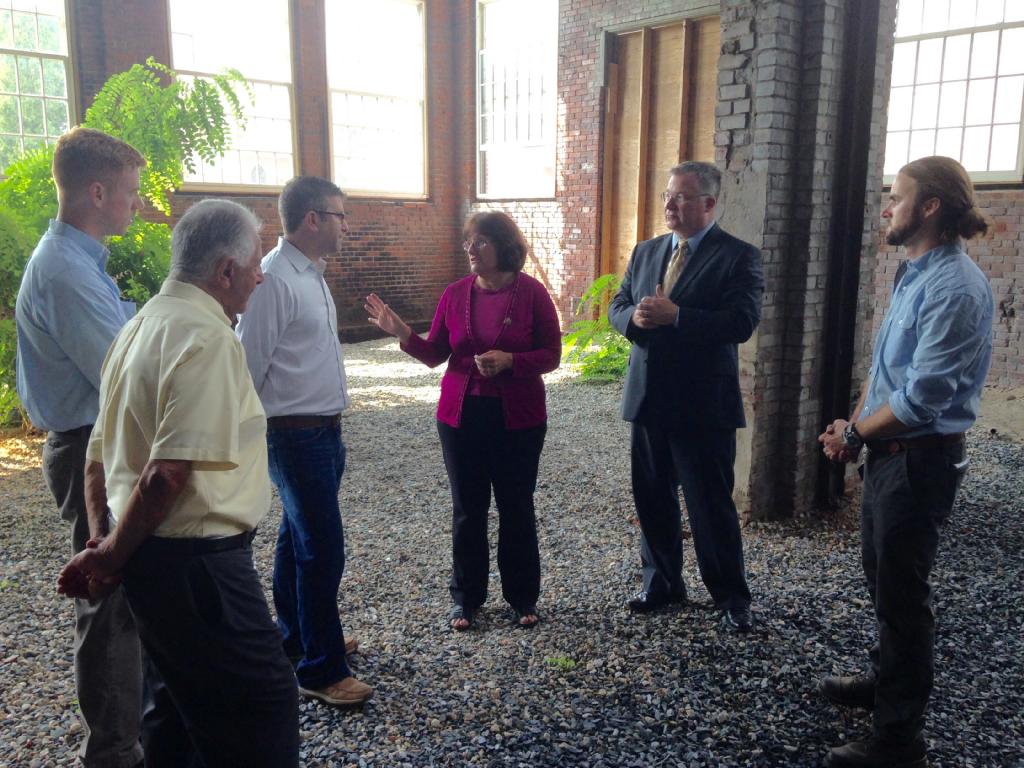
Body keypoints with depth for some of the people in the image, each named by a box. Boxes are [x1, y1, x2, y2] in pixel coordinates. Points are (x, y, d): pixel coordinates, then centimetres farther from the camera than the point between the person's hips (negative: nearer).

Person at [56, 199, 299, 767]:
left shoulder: (141, 326, 12)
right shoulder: (208, 337, -19)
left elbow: (100, 457, 15)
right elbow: (169, 472, -25)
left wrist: (103, 545, 14)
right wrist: (113, 555, -11)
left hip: (149, 562, 10)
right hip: (196, 564, -10)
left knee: (179, 703, 23)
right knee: (264, 701, 1)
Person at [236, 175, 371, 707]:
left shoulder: (312, 274, 11)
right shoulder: (274, 279, -19)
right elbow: (249, 364, -17)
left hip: (325, 431, 9)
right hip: (296, 436, -9)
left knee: (297, 539, 20)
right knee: (322, 551, -4)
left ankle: (296, 637, 36)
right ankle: (322, 671, 9)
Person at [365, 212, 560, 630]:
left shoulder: (532, 293, -8)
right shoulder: (455, 293, 1)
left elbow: (551, 355, -6)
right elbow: (435, 354, 2)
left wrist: (509, 360, -22)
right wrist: (402, 333, -15)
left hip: (518, 418, -2)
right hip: (461, 416, 3)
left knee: (516, 508, 9)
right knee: (468, 509, 10)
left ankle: (523, 596, 25)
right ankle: (466, 597, 24)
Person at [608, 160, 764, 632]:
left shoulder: (738, 256, -8)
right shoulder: (645, 251, 11)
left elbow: (742, 323, -19)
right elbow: (617, 307, 11)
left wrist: (675, 315, -24)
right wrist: (634, 317, -13)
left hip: (703, 404, -6)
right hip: (648, 398, 6)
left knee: (711, 505, 4)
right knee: (652, 498, 15)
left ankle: (731, 597, 22)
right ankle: (662, 582, 33)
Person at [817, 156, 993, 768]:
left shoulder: (955, 287, -21)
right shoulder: (917, 276, 10)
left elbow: (923, 396, -25)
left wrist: (854, 432, -11)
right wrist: (854, 425, -1)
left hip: (920, 460, -9)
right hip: (889, 452, 9)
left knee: (902, 593, 2)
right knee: (882, 576, 23)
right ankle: (888, 681, 44)